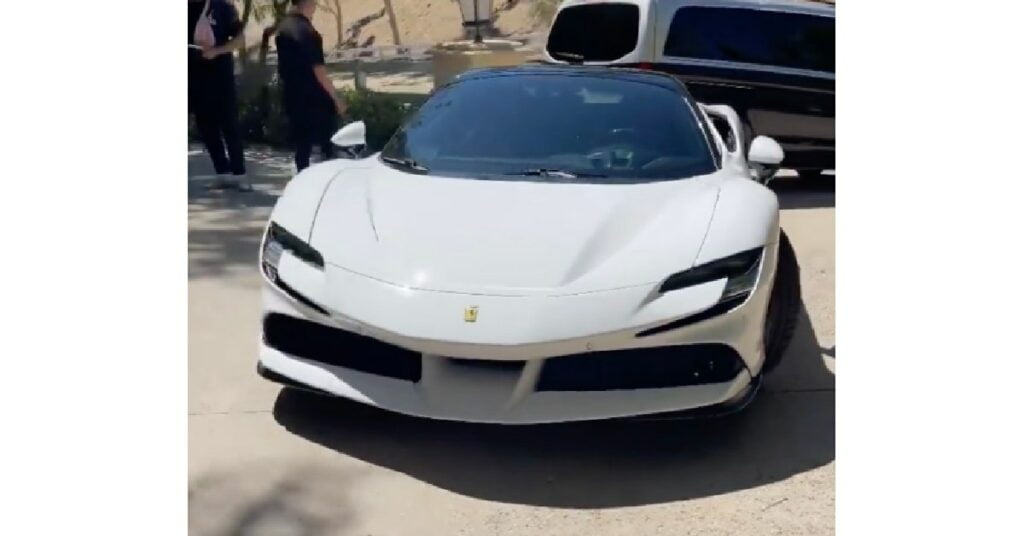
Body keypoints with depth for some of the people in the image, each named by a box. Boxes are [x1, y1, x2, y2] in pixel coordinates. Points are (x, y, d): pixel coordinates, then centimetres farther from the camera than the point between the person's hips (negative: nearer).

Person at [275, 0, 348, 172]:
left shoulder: (283, 27, 7)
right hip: (315, 99, -8)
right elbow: (319, 71, -20)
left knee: (302, 146, 12)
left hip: (293, 98, 8)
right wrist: (336, 98, -14)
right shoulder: (308, 31, -19)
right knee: (329, 146, 2)